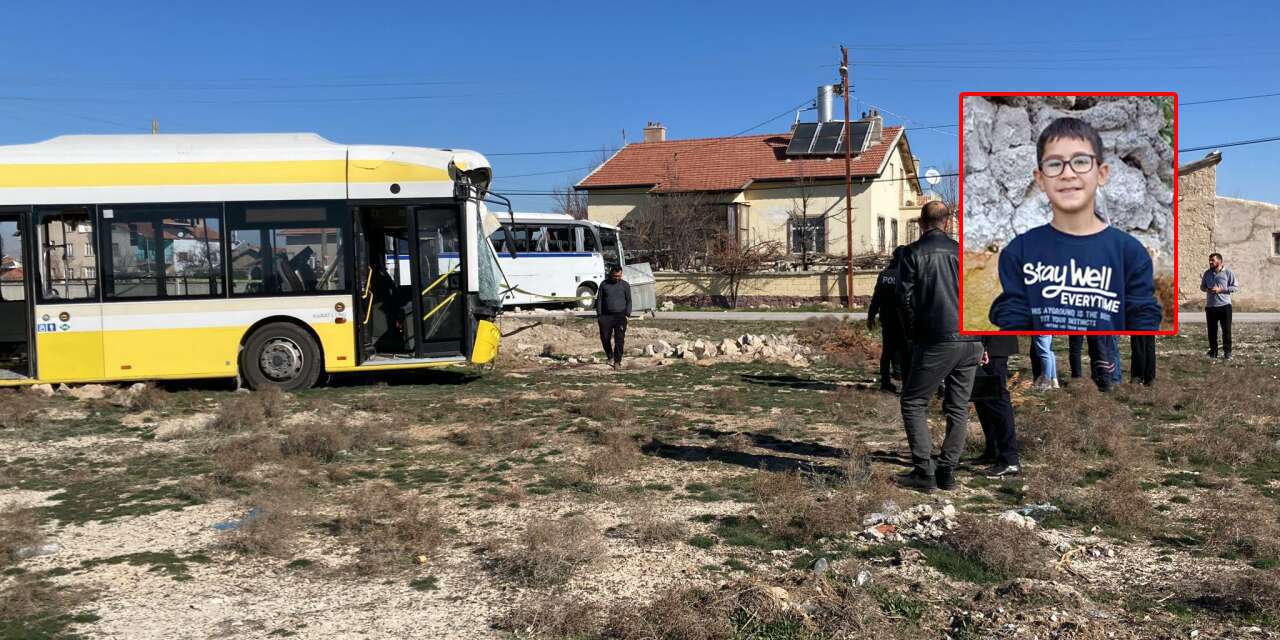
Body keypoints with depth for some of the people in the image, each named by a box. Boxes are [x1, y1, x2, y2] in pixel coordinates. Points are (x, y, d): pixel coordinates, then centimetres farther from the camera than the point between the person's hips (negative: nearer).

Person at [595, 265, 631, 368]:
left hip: (620, 316, -1)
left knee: (619, 340, -7)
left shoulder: (625, 285, 3)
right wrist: (599, 314, 1)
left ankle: (617, 361, -1)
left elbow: (629, 301, 8)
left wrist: (627, 314, -2)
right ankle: (610, 356, 28)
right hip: (606, 316, 1)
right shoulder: (604, 284, 4)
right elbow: (599, 300, 7)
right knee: (605, 338, 5)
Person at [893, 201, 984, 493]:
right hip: (970, 342, 5)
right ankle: (947, 472, 12)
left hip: (936, 341, -5)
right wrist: (978, 339, 15)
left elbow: (905, 297, -6)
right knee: (958, 408, 12)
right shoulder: (962, 251, 13)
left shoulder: (913, 252, 0)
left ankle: (924, 471, -3)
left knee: (913, 403, 4)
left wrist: (913, 333, 8)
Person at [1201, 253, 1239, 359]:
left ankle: (1227, 351, 7)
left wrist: (1220, 289, -14)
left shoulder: (1228, 272, -2)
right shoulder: (1207, 273, 10)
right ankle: (1213, 350, 16)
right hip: (1210, 306, 4)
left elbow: (1236, 287, -4)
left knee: (1226, 330, -1)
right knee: (1212, 330, 6)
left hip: (1224, 306, -3)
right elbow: (1202, 286, 19)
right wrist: (1207, 289, -5)